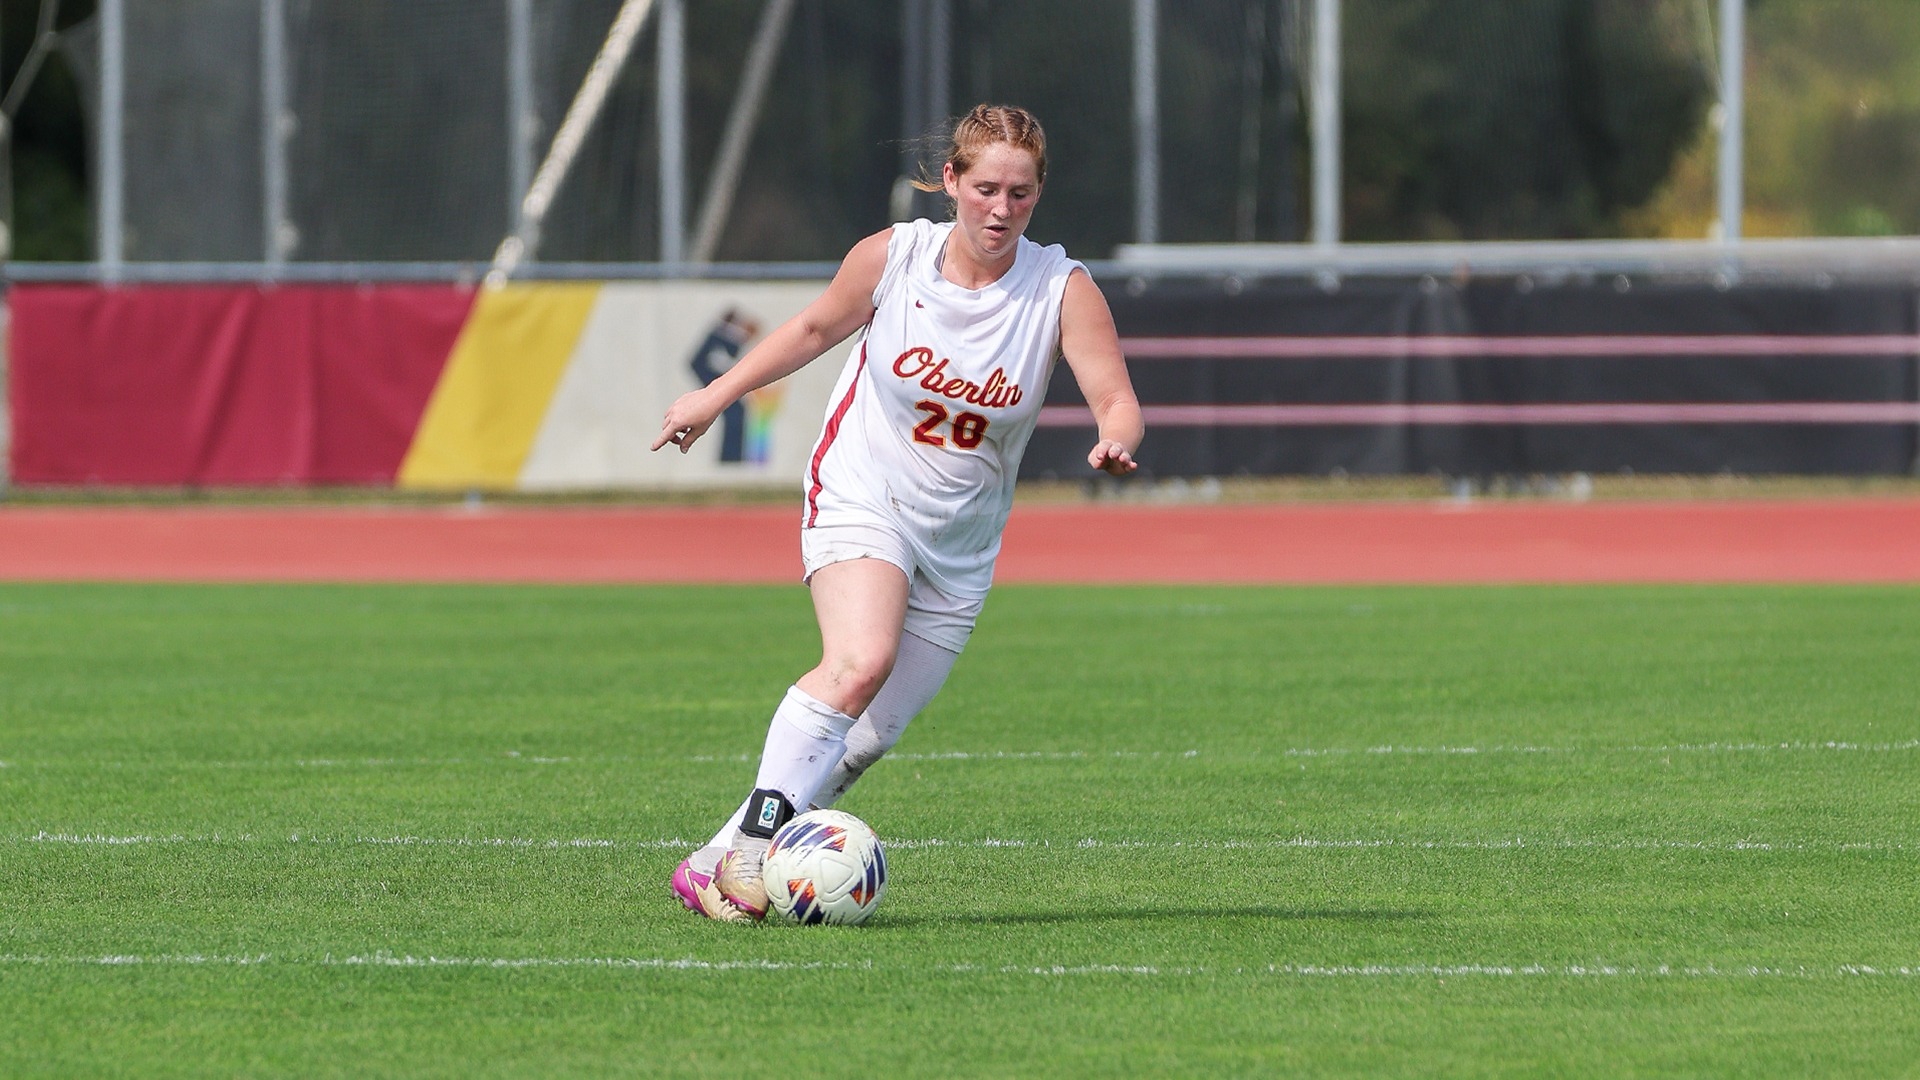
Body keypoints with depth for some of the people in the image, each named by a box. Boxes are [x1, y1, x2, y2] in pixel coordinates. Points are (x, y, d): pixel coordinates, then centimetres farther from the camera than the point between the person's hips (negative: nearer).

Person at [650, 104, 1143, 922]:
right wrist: (716, 396, 16)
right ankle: (744, 857, -28)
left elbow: (1117, 402, -19)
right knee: (860, 663, -29)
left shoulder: (1063, 291, -11)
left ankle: (717, 862, 13)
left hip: (960, 541, 2)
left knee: (868, 736, -1)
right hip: (861, 495, -2)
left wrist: (1115, 442, -42)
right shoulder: (893, 257, -9)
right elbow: (817, 328, 10)